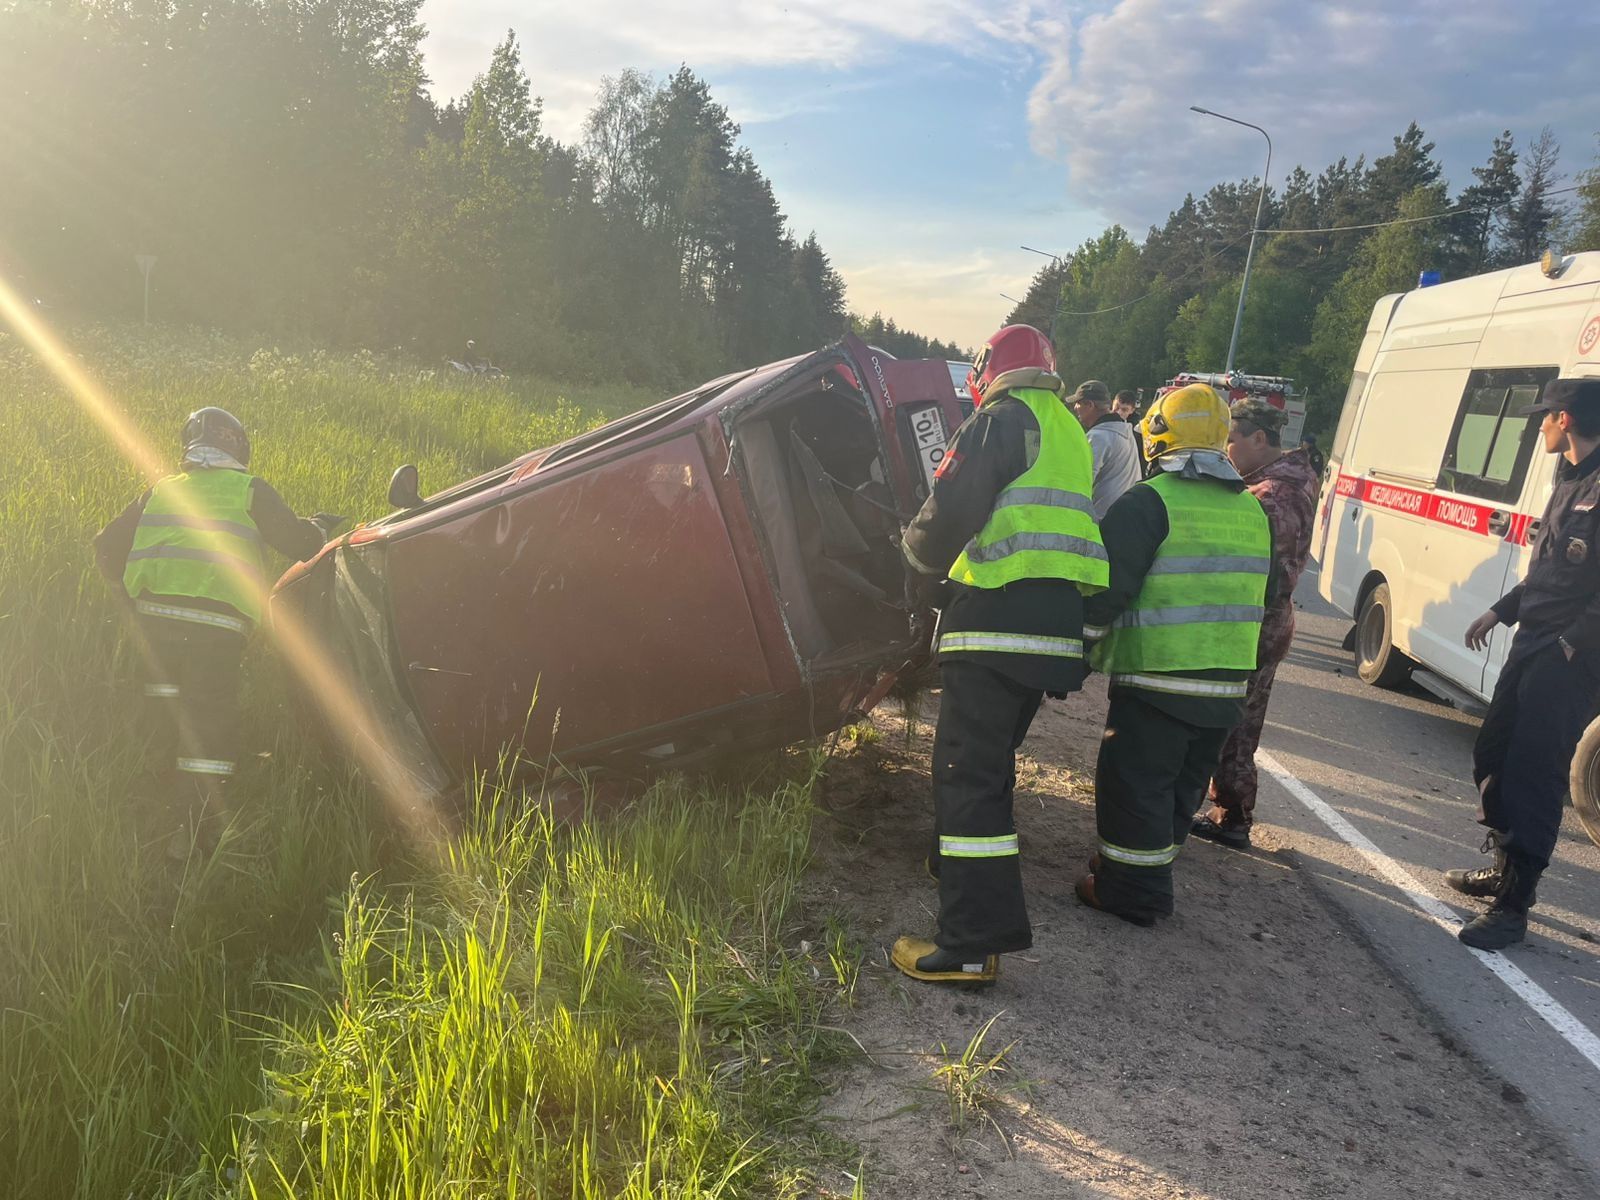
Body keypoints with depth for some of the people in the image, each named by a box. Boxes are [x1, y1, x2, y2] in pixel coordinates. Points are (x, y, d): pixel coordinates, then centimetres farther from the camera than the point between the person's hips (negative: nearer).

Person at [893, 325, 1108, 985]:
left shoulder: (1002, 418, -4)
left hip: (997, 620, -9)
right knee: (991, 759, 24)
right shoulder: (1071, 433, 24)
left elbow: (952, 509, -14)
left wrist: (920, 564, 6)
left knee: (969, 770, -11)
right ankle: (958, 863, 41)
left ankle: (973, 943, -14)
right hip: (1057, 626, 9)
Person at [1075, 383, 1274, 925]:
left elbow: (1108, 586, -16)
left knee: (1134, 783, 3)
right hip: (1227, 683, 8)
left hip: (1157, 676, -7)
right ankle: (1146, 875, 31)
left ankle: (1131, 890, 8)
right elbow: (1261, 594, 20)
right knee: (1182, 785, 18)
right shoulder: (1253, 510, 12)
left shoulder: (1150, 501, -13)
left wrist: (1080, 641, -4)